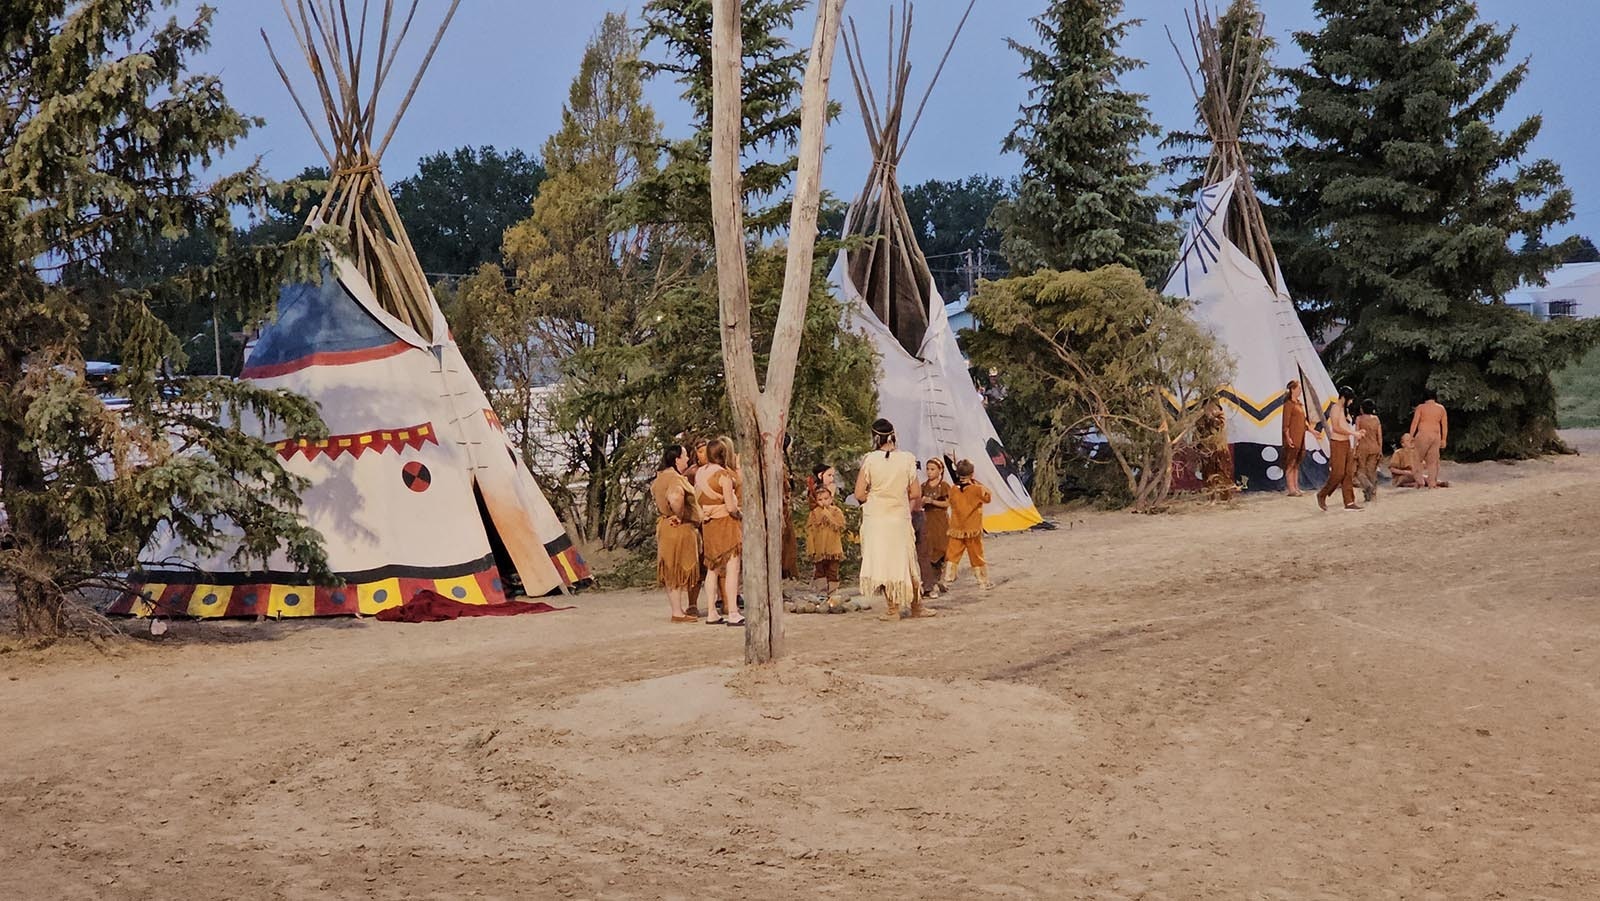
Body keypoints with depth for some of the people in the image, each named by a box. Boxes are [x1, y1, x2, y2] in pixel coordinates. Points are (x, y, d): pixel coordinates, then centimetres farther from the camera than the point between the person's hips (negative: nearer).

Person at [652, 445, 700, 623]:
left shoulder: (660, 478, 11)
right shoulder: (674, 478, -20)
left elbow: (653, 490, 30)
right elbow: (675, 498, -40)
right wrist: (679, 515, -23)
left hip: (664, 527, 10)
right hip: (680, 529, -10)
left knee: (672, 572, 13)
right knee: (680, 569, -5)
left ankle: (677, 608, 19)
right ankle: (678, 612, -3)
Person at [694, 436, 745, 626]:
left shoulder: (699, 473, 6)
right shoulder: (723, 474, -15)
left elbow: (697, 502, 11)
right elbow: (731, 506, -17)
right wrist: (739, 513, 0)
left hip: (707, 525, 7)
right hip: (725, 523, -7)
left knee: (712, 569, 12)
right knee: (732, 568, -4)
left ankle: (711, 613, 14)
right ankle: (732, 614, -8)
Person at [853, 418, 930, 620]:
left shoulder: (870, 460, -10)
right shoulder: (907, 459, -5)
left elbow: (859, 494, -10)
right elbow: (916, 493, 0)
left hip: (876, 518, -2)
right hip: (901, 518, 2)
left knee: (883, 560, 5)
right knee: (907, 562, 14)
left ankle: (892, 607, 5)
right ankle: (916, 605, 21)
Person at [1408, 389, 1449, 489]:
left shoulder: (1421, 408, -1)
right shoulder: (1441, 408, 8)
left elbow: (1414, 422, -6)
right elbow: (1445, 425, 8)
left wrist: (1411, 436, -2)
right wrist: (1444, 440, 12)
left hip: (1423, 435, -3)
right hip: (1436, 436, 3)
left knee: (1419, 459, 8)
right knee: (1432, 460, 9)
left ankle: (1420, 482, -1)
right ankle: (1432, 483, 5)